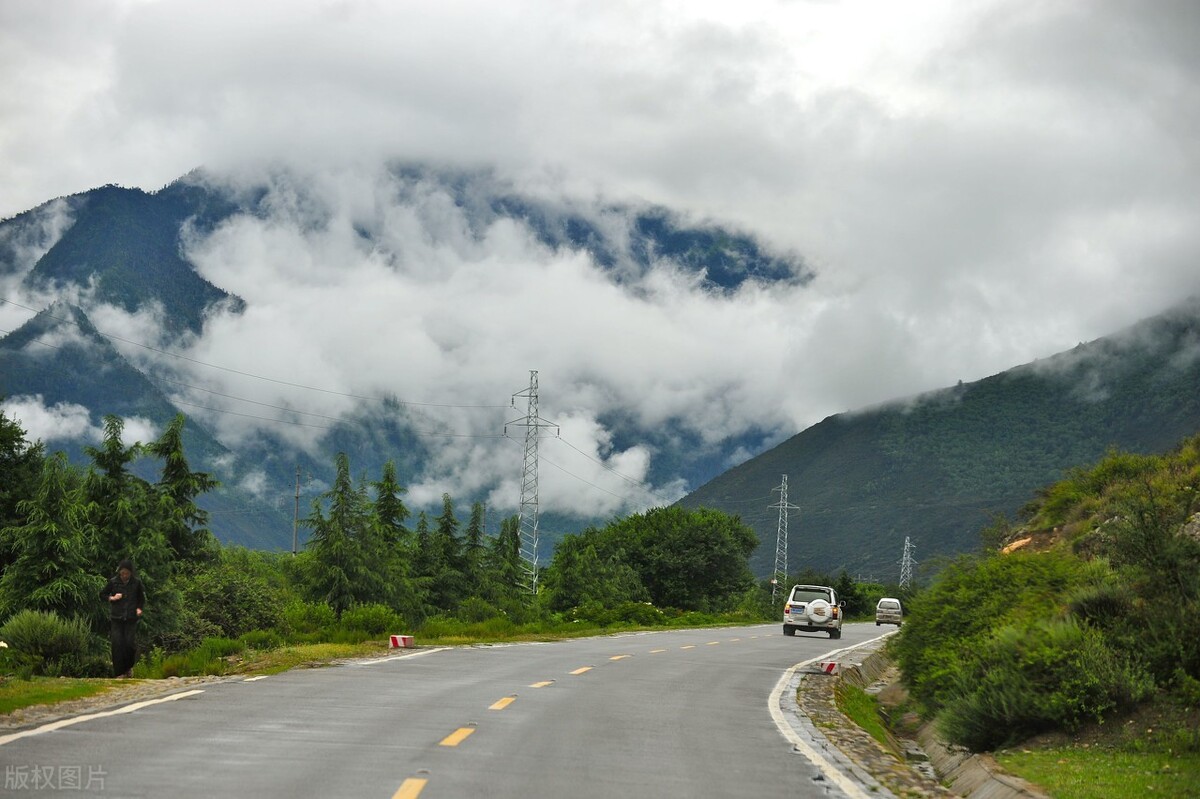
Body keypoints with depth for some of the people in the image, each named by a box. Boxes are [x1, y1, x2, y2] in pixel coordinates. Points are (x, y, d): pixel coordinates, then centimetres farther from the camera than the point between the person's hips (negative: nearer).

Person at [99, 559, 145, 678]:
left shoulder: (136, 583, 2)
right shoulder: (113, 582, 0)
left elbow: (142, 598, 15)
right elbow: (102, 594, 11)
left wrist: (139, 608, -2)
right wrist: (112, 598, -7)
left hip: (131, 619, 0)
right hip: (117, 619, 0)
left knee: (130, 643, -8)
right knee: (117, 645, -6)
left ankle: (129, 667, 18)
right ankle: (120, 672, 1)